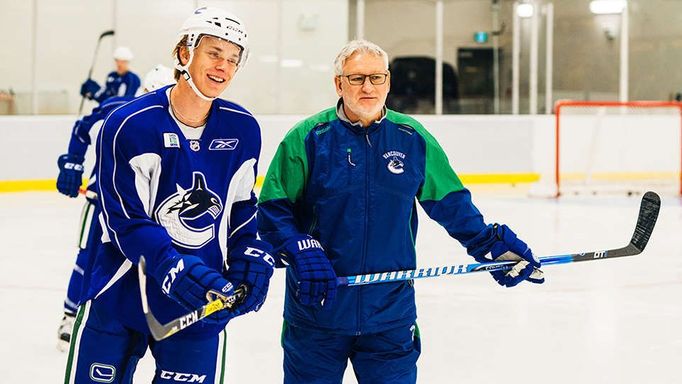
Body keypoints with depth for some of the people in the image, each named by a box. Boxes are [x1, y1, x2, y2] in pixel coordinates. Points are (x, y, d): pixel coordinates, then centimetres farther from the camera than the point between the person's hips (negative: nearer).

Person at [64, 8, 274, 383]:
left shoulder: (243, 130, 0)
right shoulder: (127, 126, -13)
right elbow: (126, 222, -16)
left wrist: (252, 258, -4)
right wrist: (177, 269, -28)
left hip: (199, 308, 3)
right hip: (119, 298, -2)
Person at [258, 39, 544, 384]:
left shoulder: (413, 139, 4)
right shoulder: (308, 138, -5)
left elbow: (451, 204, 12)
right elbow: (273, 210, -4)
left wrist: (493, 243, 3)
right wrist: (302, 253, -17)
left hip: (390, 315, 2)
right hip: (316, 310, -2)